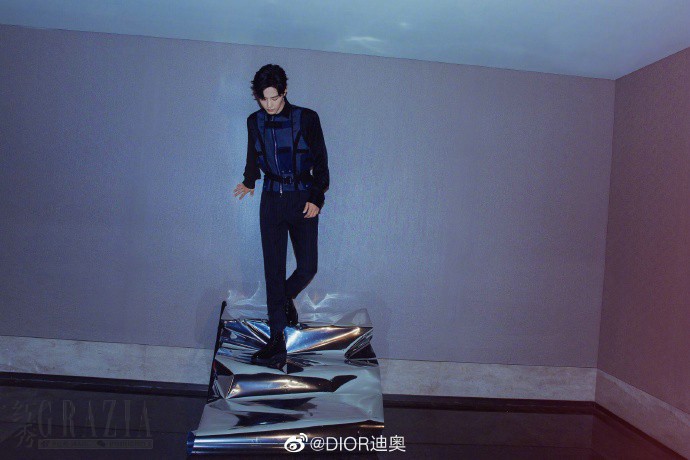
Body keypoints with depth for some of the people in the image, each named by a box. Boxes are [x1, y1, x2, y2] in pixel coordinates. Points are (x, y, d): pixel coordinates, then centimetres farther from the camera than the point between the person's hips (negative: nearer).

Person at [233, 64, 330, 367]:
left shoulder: (306, 118, -5)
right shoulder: (255, 122, 5)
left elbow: (320, 161, -2)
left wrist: (316, 198, -8)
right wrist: (249, 182, 8)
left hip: (303, 201, -2)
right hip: (271, 200, 2)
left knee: (307, 267, -2)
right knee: (273, 270, -1)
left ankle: (286, 298, 33)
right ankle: (277, 342, 5)